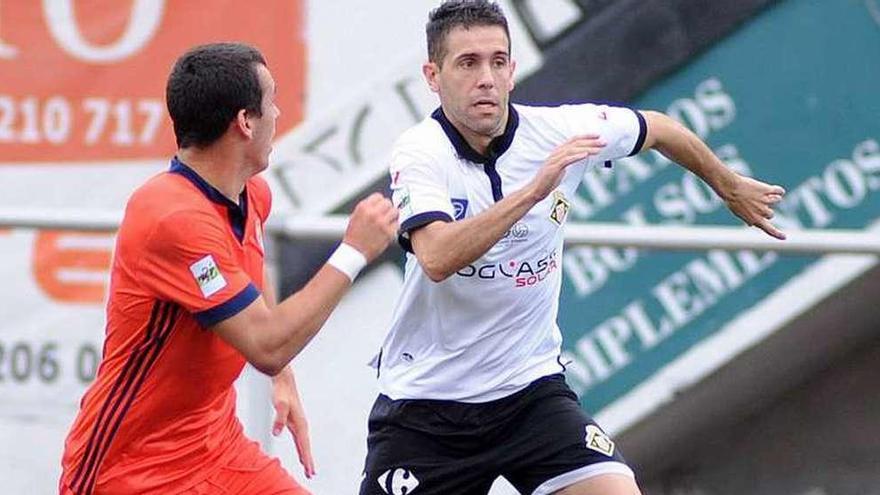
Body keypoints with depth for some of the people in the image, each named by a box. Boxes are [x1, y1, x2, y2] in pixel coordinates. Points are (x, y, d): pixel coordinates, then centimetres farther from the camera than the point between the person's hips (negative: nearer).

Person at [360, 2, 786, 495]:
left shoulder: (562, 130, -7)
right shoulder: (419, 153, -17)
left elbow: (658, 128, 14)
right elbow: (437, 259, -36)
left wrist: (733, 189, 28)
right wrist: (533, 190, -40)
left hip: (530, 388, 2)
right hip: (424, 400, -2)